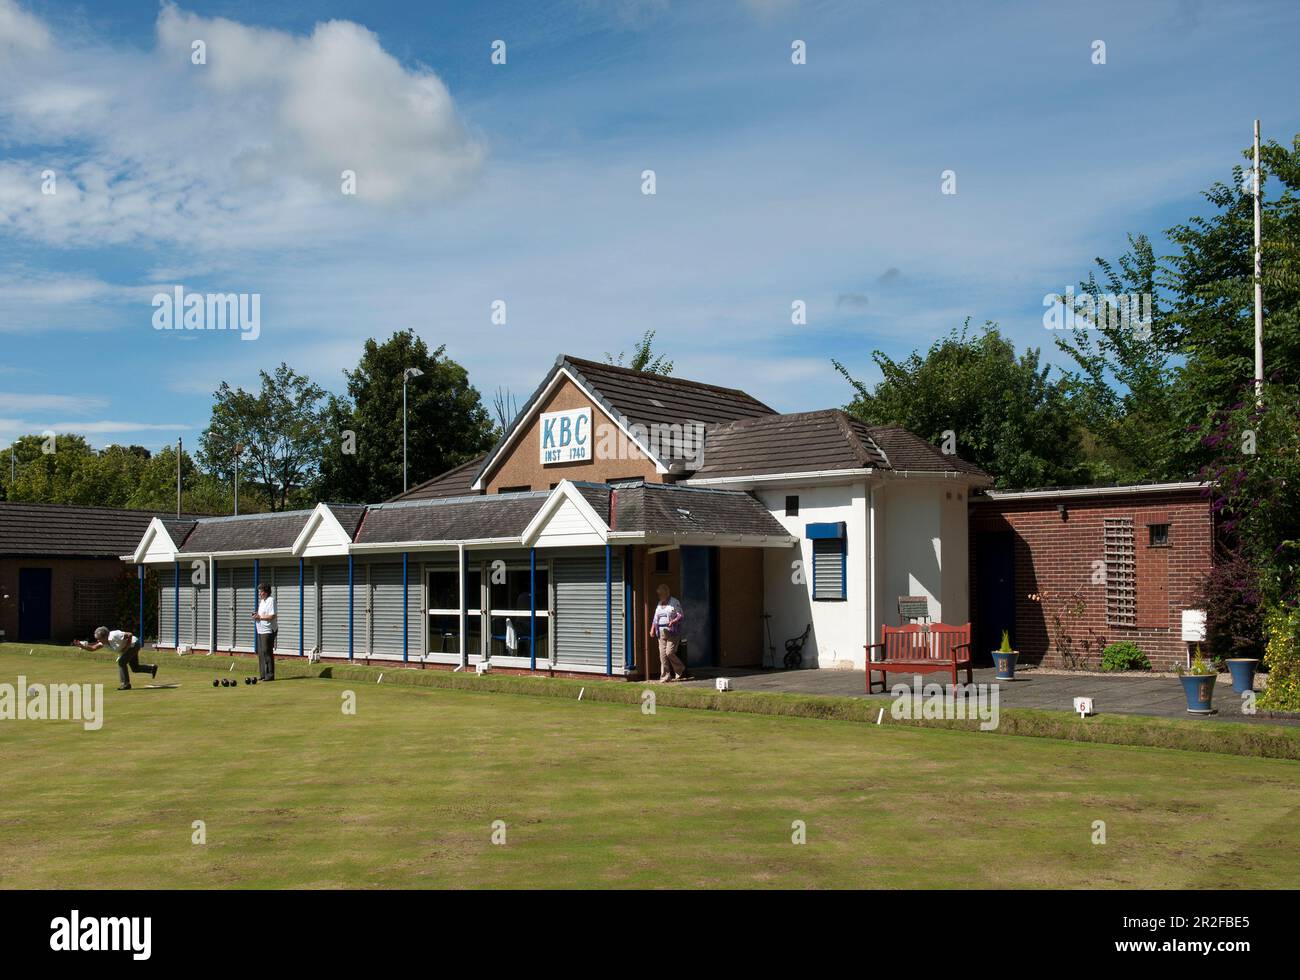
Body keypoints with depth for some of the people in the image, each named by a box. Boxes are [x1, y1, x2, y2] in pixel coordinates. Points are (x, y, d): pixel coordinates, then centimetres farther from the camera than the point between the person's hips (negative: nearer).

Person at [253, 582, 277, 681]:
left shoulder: (271, 601, -12)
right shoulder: (261, 601, 18)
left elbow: (272, 616, -20)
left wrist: (260, 617, -16)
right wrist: (256, 615, 7)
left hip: (268, 631, -10)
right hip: (260, 631, 10)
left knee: (267, 653, -9)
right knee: (261, 653, 11)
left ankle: (270, 675, -5)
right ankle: (263, 674, 16)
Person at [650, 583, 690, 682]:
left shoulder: (675, 603, -3)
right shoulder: (659, 604, 16)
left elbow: (681, 616, -9)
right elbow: (655, 618, 20)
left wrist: (673, 621, -27)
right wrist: (652, 629, 8)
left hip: (673, 632, -6)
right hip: (661, 632, 6)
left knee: (669, 652, -13)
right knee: (662, 654, 0)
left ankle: (680, 670, 10)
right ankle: (665, 676, 4)